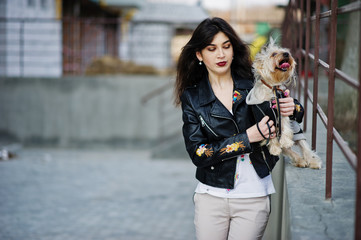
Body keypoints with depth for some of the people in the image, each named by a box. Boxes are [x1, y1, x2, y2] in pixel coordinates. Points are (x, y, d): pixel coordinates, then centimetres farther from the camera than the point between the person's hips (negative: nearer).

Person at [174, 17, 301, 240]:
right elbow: (197, 153, -10)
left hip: (254, 198, 0)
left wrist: (291, 109, -12)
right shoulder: (192, 97, -1)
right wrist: (248, 137, -18)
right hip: (212, 196, 0)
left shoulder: (254, 84, -1)